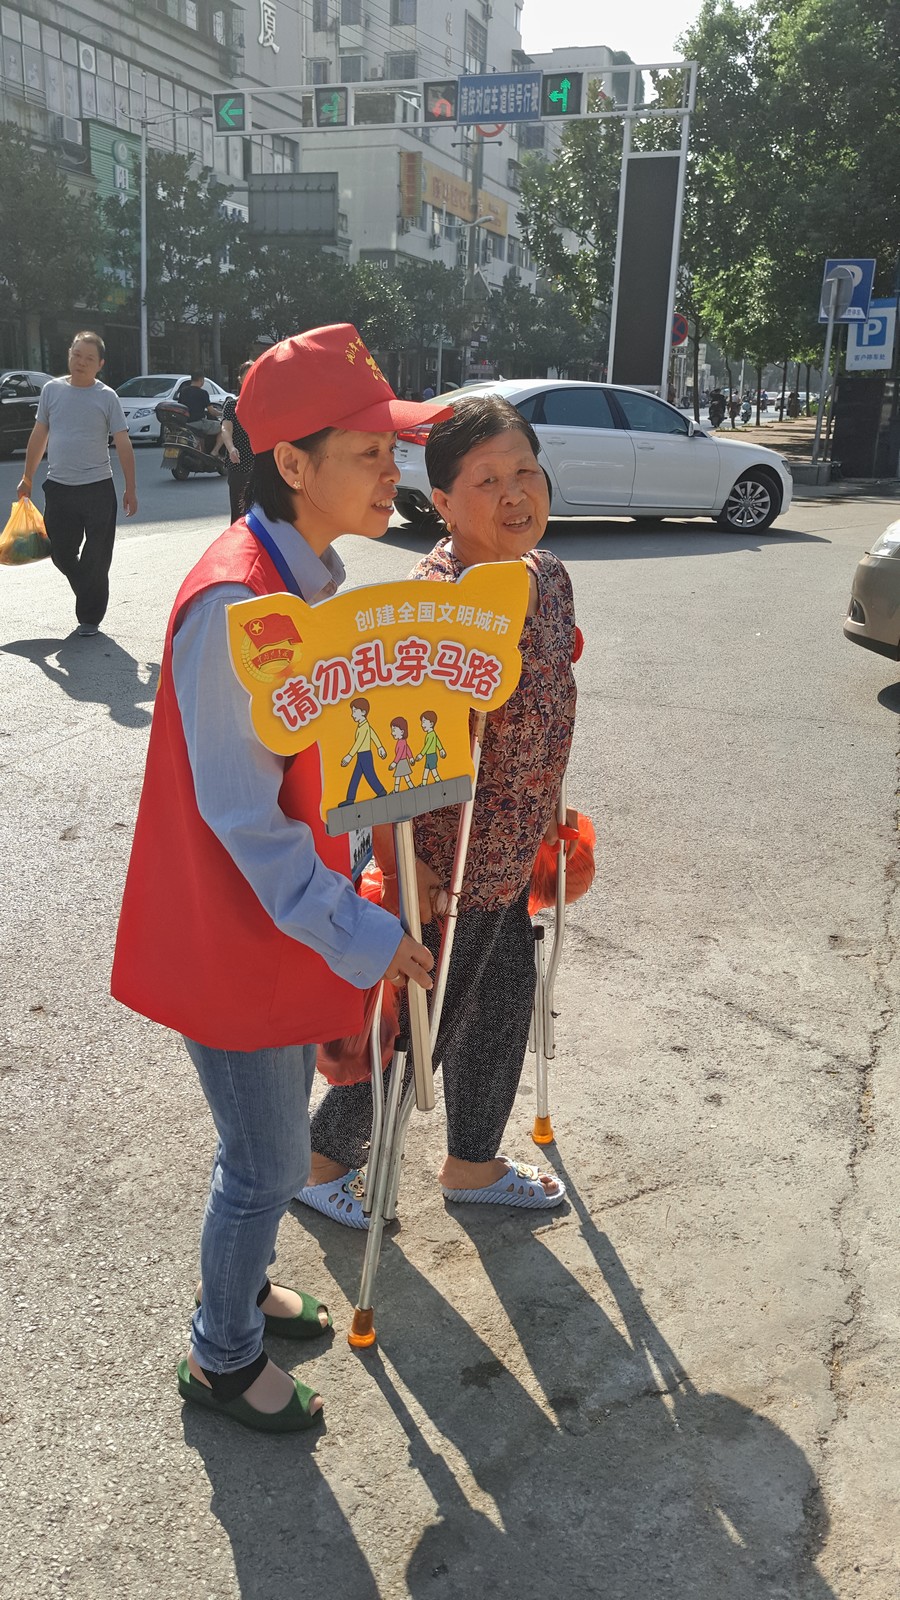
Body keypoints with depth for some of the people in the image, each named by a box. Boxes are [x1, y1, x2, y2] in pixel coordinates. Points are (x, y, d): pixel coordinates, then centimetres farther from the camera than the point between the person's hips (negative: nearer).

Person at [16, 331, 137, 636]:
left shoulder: (107, 397, -2)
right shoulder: (52, 389, 6)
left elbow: (122, 443, -1)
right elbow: (39, 435, 12)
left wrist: (130, 489, -5)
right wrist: (27, 478, 12)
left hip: (97, 488, -3)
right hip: (58, 487, 3)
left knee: (96, 559, 1)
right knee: (60, 553, 8)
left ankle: (89, 617, 13)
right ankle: (88, 594, 34)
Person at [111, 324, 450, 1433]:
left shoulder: (310, 577, 3)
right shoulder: (233, 604, -27)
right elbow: (241, 814, -25)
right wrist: (356, 937, -20)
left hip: (289, 915, 9)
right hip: (232, 933, -9)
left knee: (270, 1136, 25)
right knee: (267, 1164, 9)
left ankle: (238, 1286, 50)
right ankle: (222, 1359, 35)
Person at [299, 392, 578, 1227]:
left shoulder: (547, 574, 1)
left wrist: (551, 814, 18)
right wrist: (402, 869, -23)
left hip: (512, 855, 9)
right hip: (445, 864, -8)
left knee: (503, 1003, 22)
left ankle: (472, 1163, 46)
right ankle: (323, 1158, 37)